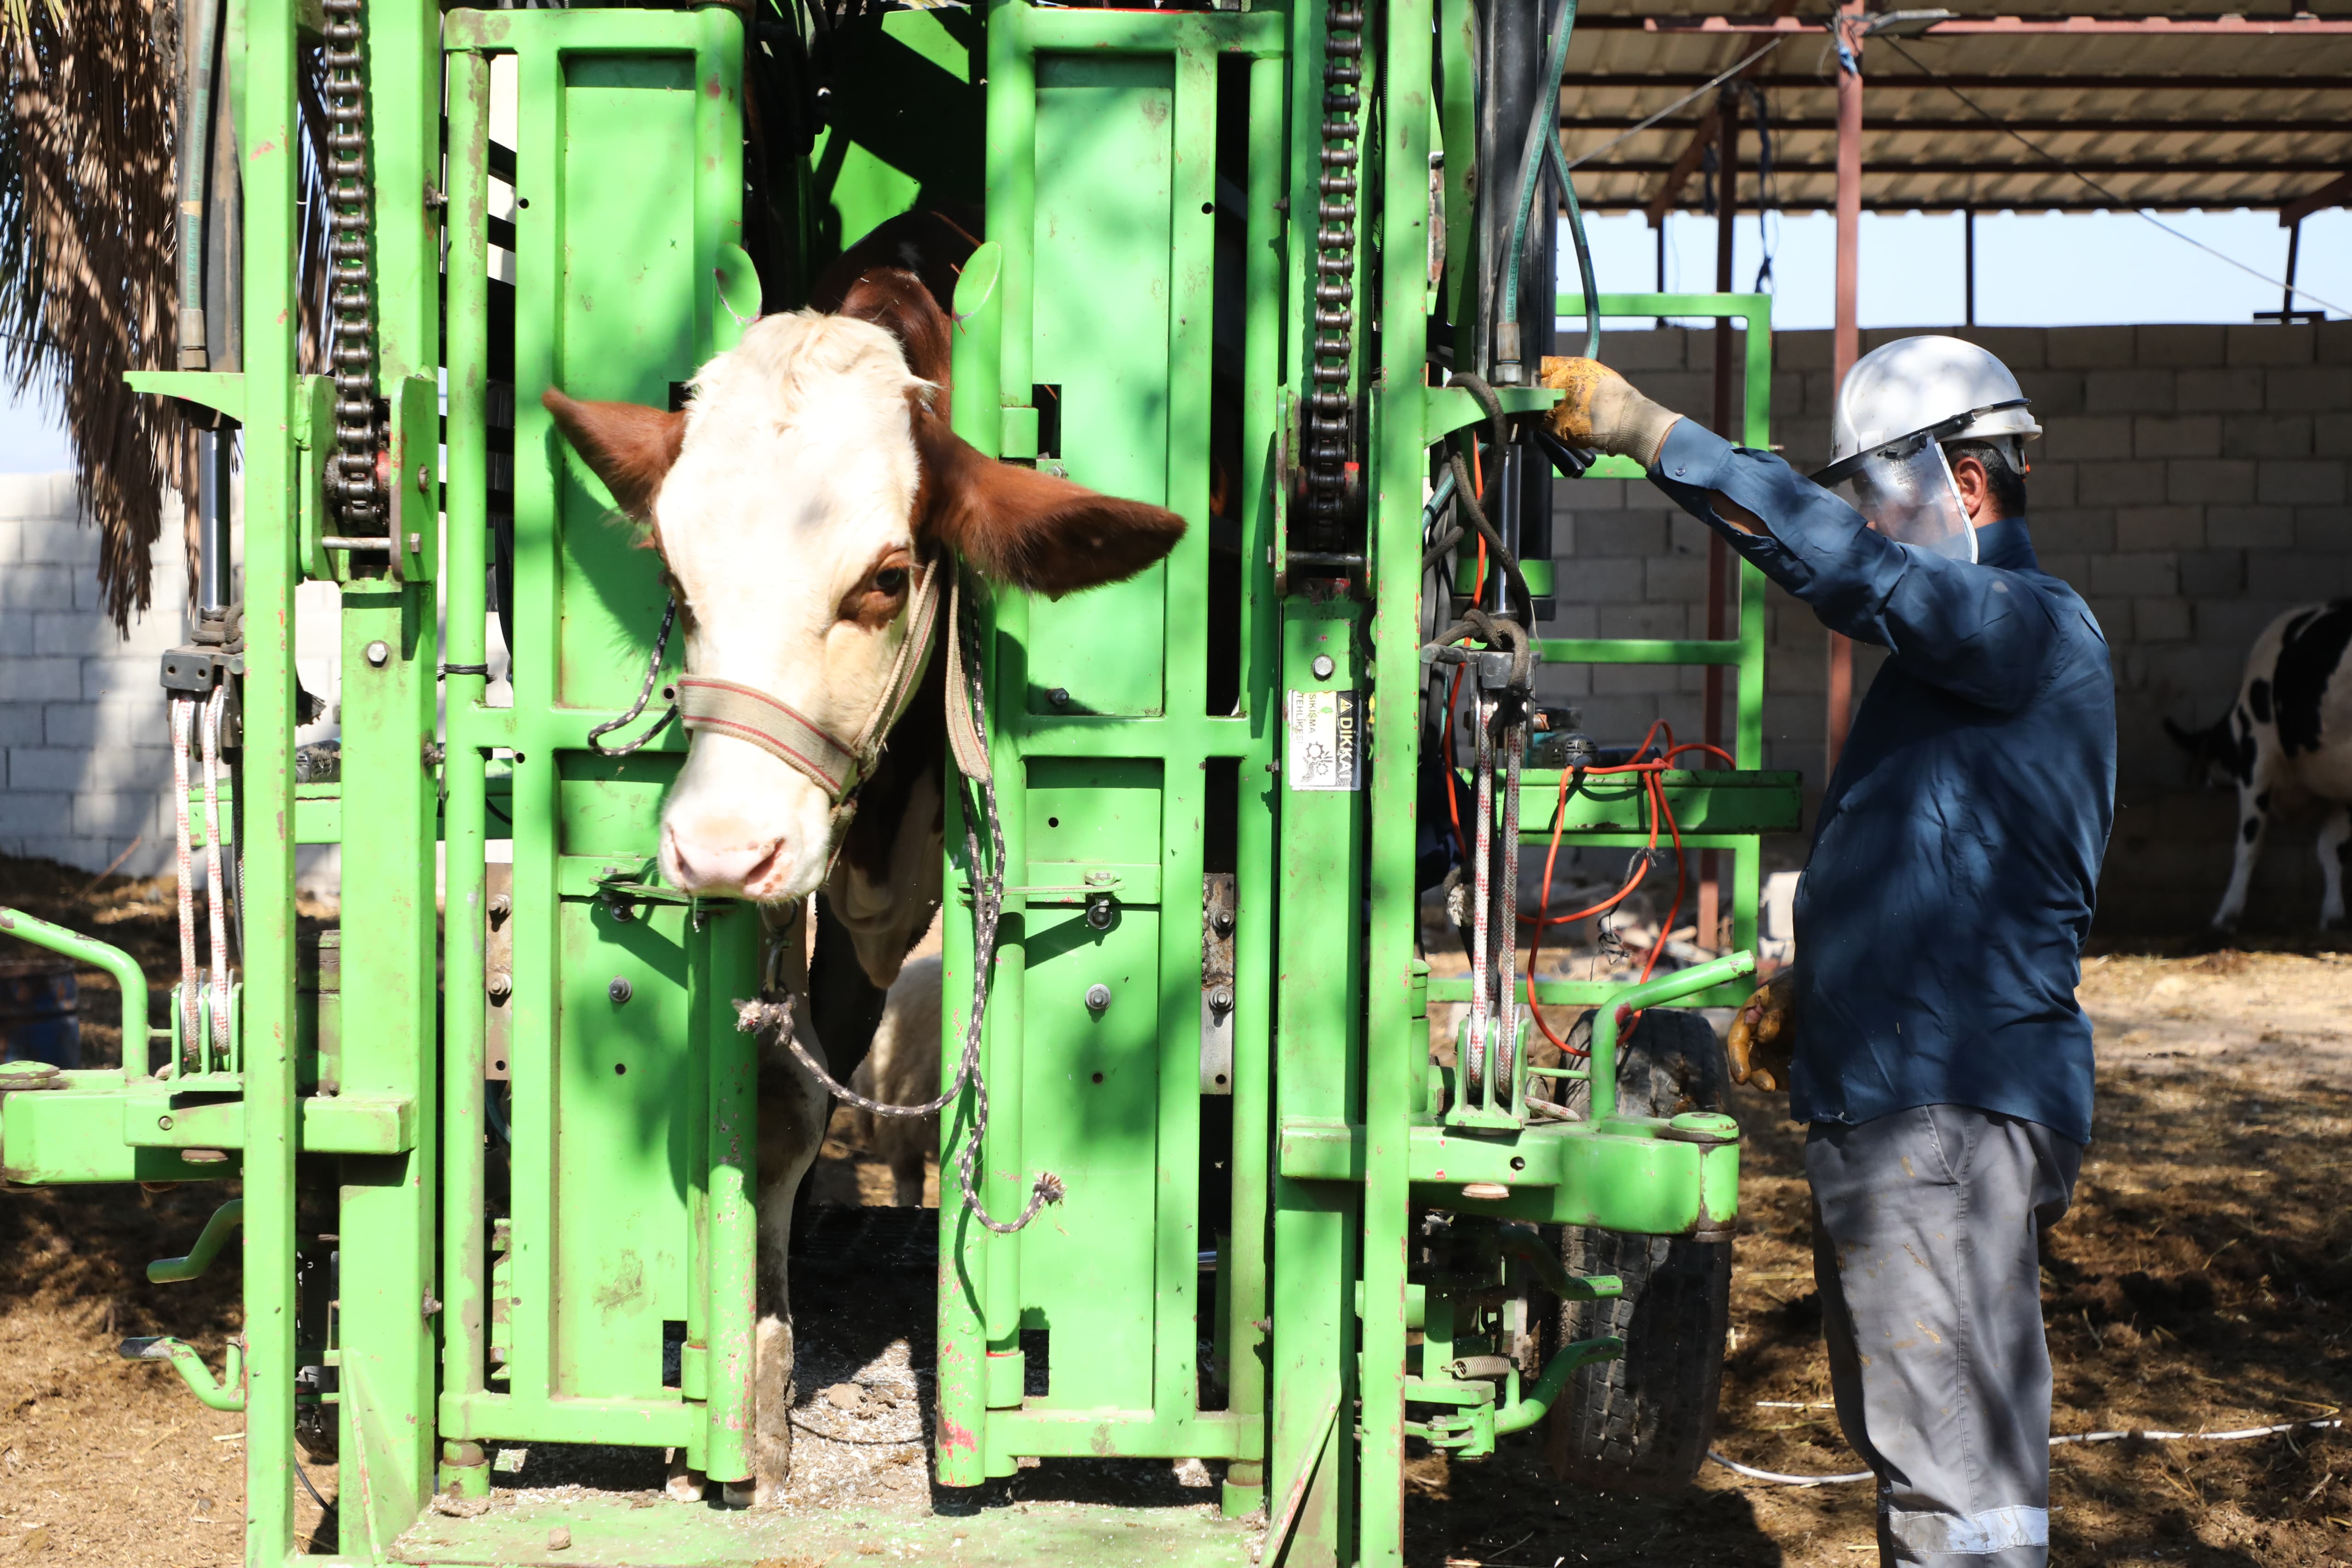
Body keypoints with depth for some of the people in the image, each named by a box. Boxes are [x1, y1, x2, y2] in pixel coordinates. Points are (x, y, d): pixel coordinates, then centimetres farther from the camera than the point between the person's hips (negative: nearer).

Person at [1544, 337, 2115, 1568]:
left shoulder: (2039, 628, -12)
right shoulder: (1949, 652, 19)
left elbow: (1838, 561, -28)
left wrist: (1642, 428, -27)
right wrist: (1802, 991, 16)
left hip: (1953, 1110, -10)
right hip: (1880, 1100, 10)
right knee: (1901, 1438, 19)